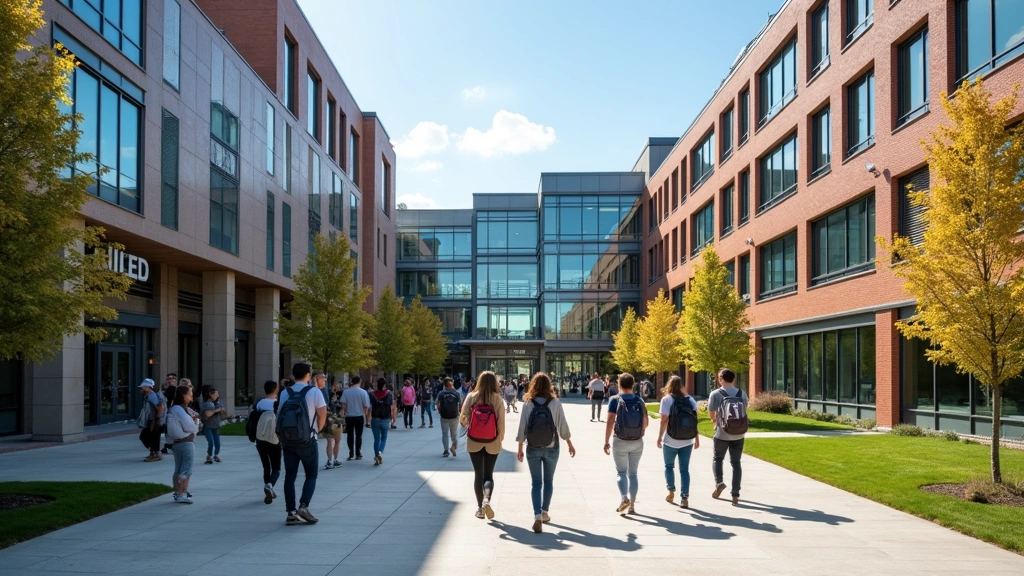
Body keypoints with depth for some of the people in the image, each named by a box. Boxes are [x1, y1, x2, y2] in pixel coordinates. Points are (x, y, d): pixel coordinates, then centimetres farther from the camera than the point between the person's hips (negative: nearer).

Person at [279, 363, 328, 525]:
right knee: (311, 475, 8)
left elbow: (280, 415, 4)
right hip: (307, 440, -3)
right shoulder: (314, 392, -6)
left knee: (290, 476, 8)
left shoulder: (285, 393, 5)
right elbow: (322, 414, -6)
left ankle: (291, 513, 6)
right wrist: (317, 429, 11)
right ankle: (303, 506, -9)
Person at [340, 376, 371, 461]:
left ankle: (351, 454, 9)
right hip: (359, 416, -1)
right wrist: (366, 416, 9)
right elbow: (366, 406, -5)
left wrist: (343, 413, 5)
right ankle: (358, 454, 9)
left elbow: (343, 405, -7)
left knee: (350, 435, 9)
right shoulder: (363, 392, -7)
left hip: (349, 416, 1)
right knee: (358, 435, 8)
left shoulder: (346, 392, -5)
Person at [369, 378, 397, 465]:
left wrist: (369, 421, 4)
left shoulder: (372, 395, -4)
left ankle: (377, 455, 5)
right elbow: (393, 408, -5)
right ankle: (380, 452, -9)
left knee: (376, 438, 11)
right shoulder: (390, 394, -5)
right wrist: (393, 419, 5)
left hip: (375, 419, 0)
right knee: (384, 438, 14)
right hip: (386, 420, 0)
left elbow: (370, 408, -4)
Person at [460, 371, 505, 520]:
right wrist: (501, 437, 6)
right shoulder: (497, 399, -9)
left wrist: (467, 424, 15)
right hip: (492, 443, -1)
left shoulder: (471, 397, -7)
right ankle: (487, 499, -13)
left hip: (474, 441, 1)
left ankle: (480, 507, 16)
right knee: (489, 475, 12)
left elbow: (463, 418, -8)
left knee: (478, 474, 13)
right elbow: (501, 421, -10)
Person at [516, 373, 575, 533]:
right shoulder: (555, 403, -8)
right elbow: (563, 427, -3)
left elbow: (522, 428, -6)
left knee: (536, 482, 4)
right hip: (551, 448, 1)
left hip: (533, 449, -1)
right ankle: (544, 512, 29)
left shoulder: (527, 404, -8)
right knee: (548, 481, 18)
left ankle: (538, 515, -9)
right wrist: (570, 445, 10)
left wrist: (520, 448, 5)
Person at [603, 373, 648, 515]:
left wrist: (606, 442, -10)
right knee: (633, 474, 11)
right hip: (637, 443, 3)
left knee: (621, 472, 7)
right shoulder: (639, 400, 2)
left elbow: (610, 422, -15)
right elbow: (645, 423, 6)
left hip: (620, 442, -3)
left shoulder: (615, 400, -8)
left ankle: (624, 498, -14)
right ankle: (632, 505, 12)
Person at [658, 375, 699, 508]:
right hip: (687, 440, 3)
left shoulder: (667, 399, -7)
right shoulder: (690, 400, 4)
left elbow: (664, 420, -12)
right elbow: (695, 420, 4)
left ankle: (671, 492, 20)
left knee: (669, 466, 18)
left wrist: (660, 437, -4)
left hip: (671, 440, -3)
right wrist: (697, 438, 11)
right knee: (684, 469, 7)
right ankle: (685, 498, 1)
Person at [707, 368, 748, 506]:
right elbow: (744, 413, 7)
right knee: (736, 463, 8)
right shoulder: (742, 394, 1)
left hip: (722, 434, -2)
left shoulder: (715, 394, -8)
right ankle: (735, 495, 5)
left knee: (717, 458, 19)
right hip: (738, 434, 2)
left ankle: (719, 482, -3)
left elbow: (711, 415, -5)